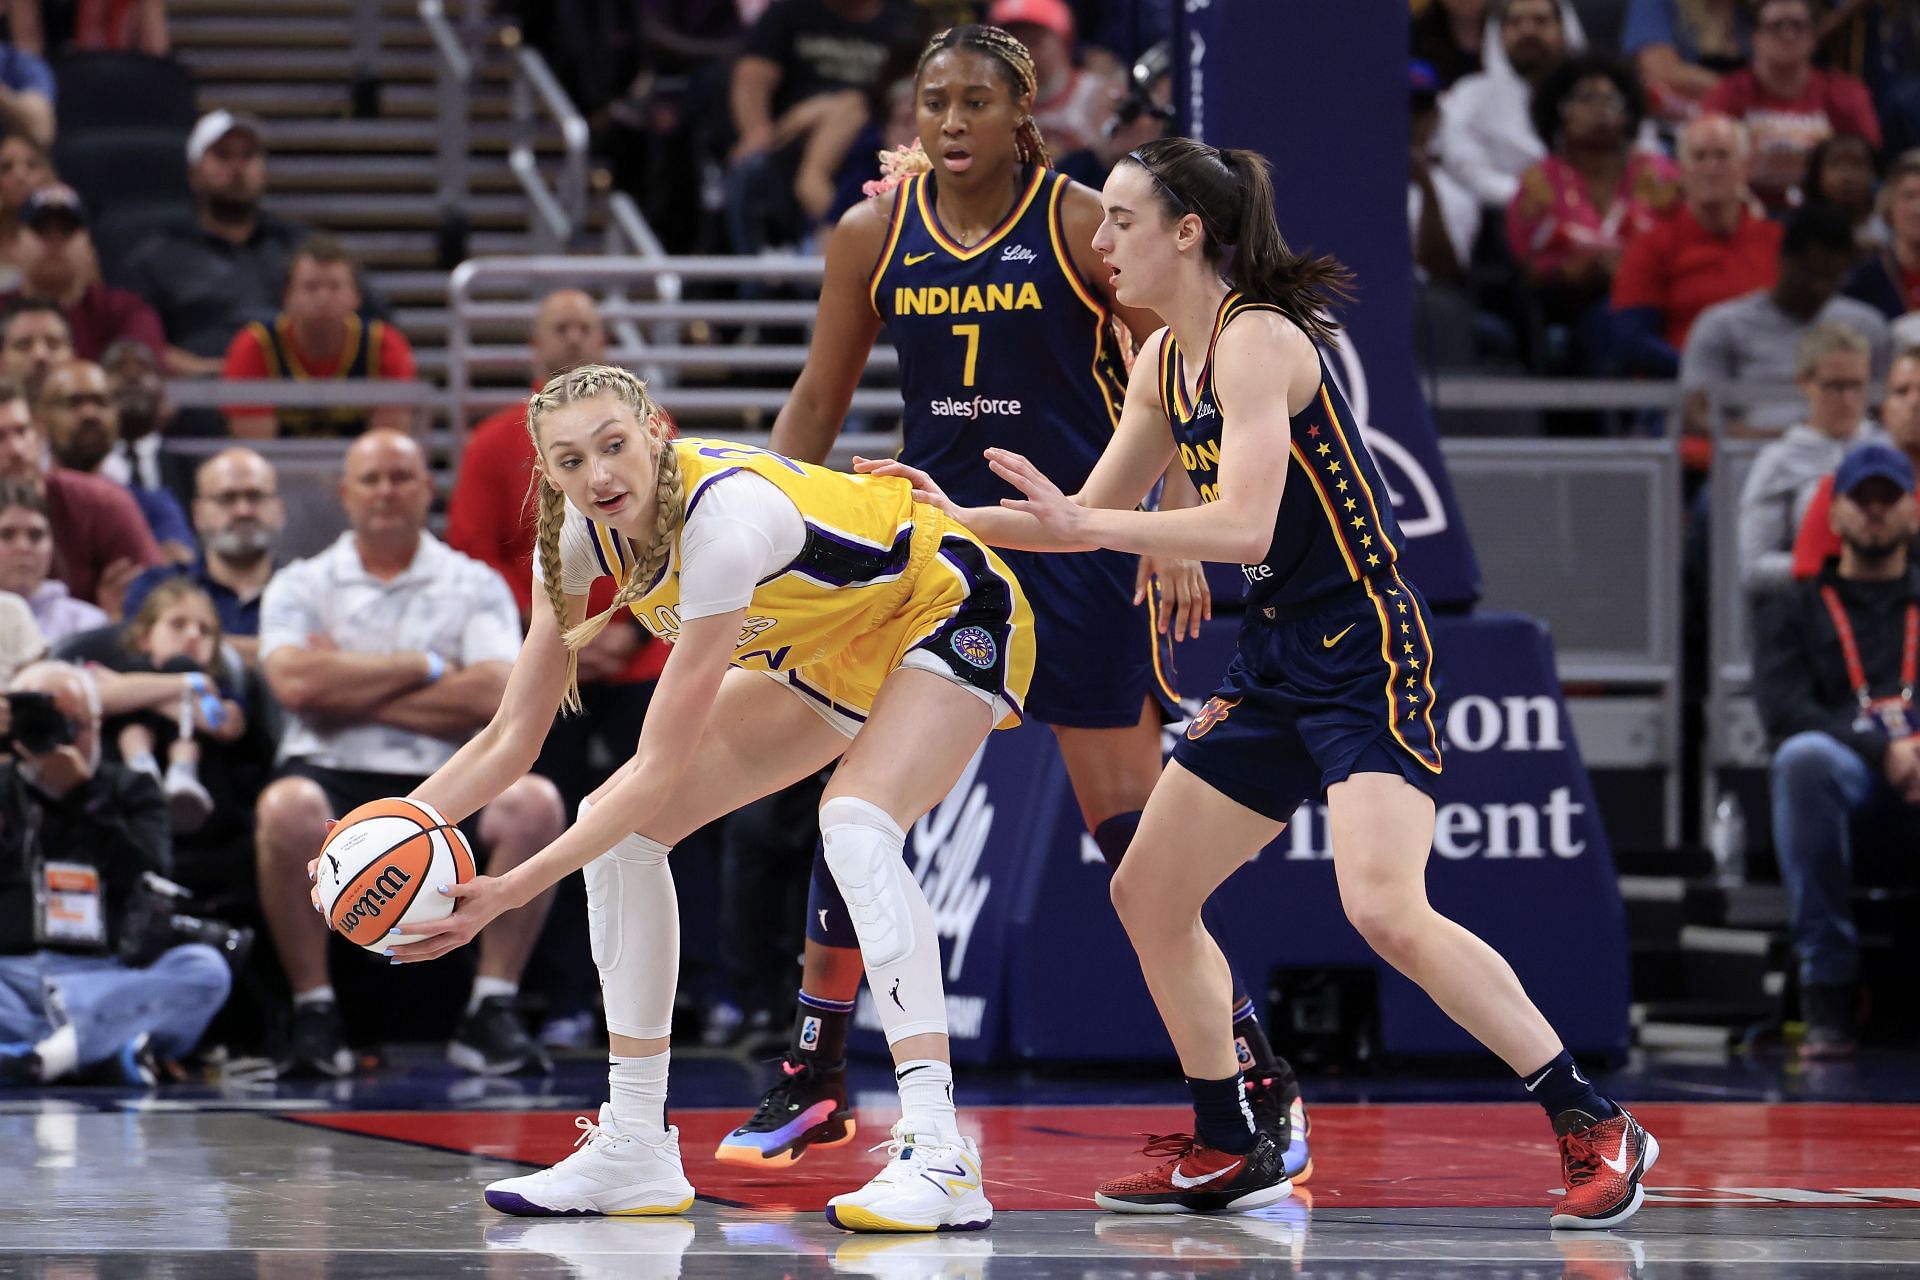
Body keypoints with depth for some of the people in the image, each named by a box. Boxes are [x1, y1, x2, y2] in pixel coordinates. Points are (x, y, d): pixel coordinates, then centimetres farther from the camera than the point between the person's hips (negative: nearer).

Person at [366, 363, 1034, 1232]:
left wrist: (512, 890, -37)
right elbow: (513, 737, -8)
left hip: (950, 617, -8)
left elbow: (661, 766, -35)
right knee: (619, 828, -1)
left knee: (855, 825, -35)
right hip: (823, 655, 8)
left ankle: (939, 1158, -38)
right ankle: (635, 1149, 6)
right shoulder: (583, 532, -15)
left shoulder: (726, 514, -37)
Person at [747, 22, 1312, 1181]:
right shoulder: (874, 237, 1)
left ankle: (1257, 1077, 6)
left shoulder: (1081, 227, -9)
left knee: (1132, 819, -4)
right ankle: (816, 1075, 11)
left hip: (1077, 542, -4)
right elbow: (818, 403, 10)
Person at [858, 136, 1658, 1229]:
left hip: (1368, 650, -10)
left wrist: (1084, 524, -26)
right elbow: (1095, 516, 21)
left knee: (1386, 911, -24)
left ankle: (1596, 1127, -15)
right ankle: (1230, 1151, 23)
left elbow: (1243, 525, -27)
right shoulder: (1166, 360, 11)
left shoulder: (1256, 341, -16)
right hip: (1279, 661, 10)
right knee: (1149, 895, 10)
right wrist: (958, 517, 11)